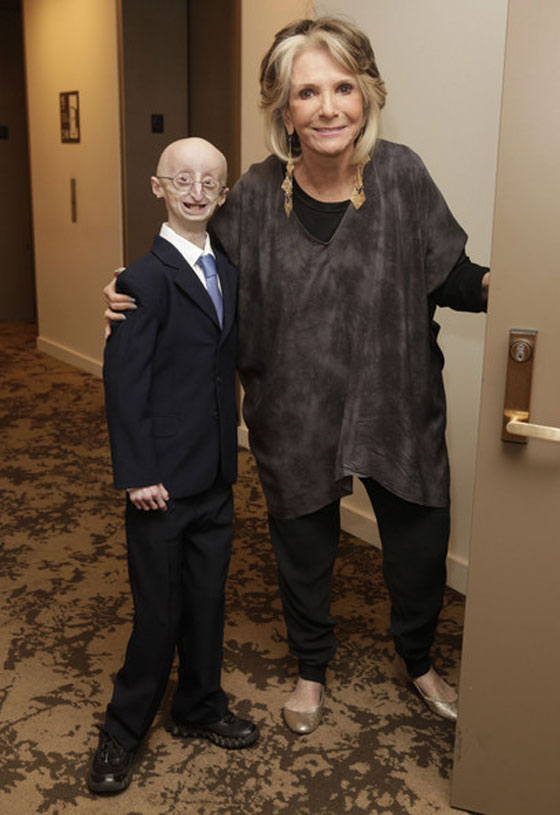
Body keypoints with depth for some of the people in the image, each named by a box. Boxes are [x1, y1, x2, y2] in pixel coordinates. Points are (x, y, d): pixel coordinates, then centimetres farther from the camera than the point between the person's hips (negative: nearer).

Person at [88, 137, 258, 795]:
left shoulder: (227, 271, 8)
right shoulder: (146, 279, -15)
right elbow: (124, 384, -16)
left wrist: (230, 453, 8)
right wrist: (138, 475, -17)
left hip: (216, 476, 7)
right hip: (163, 484, -6)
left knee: (207, 599, 18)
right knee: (160, 611, 5)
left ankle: (199, 708, 38)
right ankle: (122, 732, 26)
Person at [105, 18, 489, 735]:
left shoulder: (400, 175, -11)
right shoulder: (257, 194, -11)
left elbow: (449, 276, -4)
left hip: (397, 405, 1)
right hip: (295, 414, 0)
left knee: (420, 545, 15)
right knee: (303, 549, 18)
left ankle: (417, 661, 48)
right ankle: (311, 668, 48)